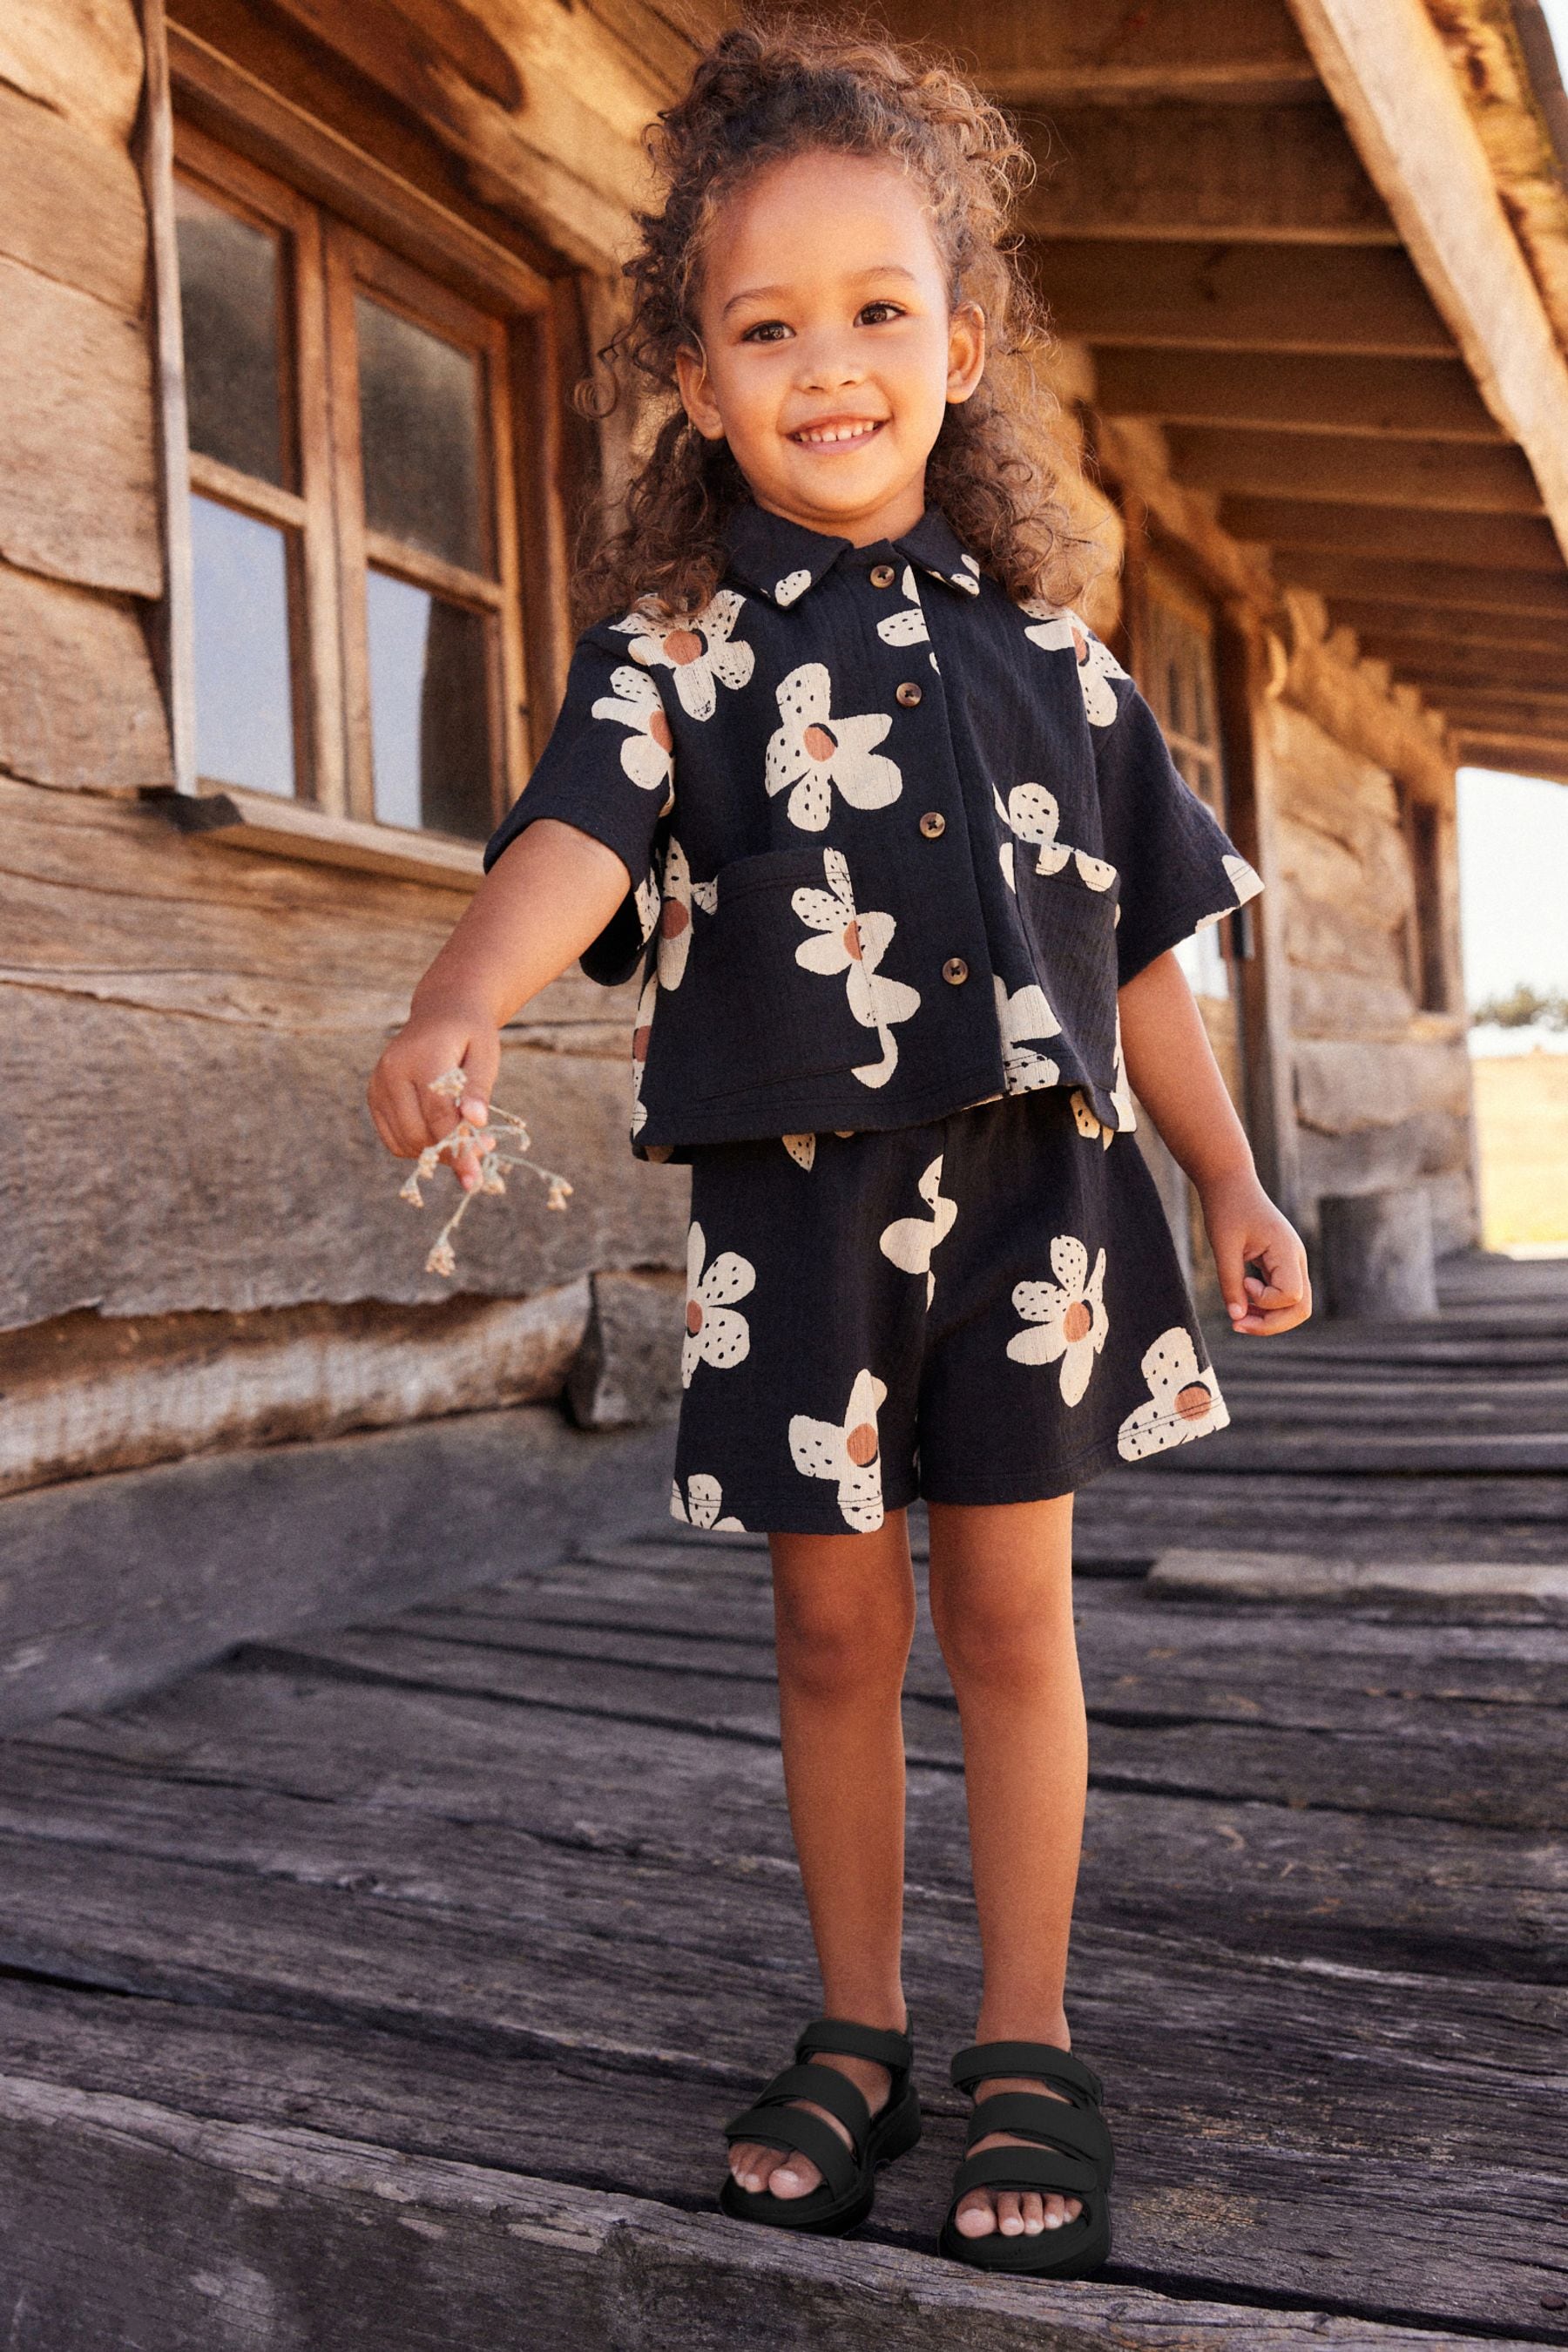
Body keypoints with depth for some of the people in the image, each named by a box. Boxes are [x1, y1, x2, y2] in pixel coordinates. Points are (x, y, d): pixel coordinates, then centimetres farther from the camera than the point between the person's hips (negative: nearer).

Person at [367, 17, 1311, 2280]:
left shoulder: (1043, 649, 9)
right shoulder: (673, 646, 2)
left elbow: (1132, 946, 13)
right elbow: (576, 840, -17)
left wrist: (1234, 1180, 13)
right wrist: (459, 1005, -38)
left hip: (1030, 1181, 1)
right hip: (793, 1196, -1)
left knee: (1011, 1605, 6)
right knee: (835, 1620, 8)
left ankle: (1028, 2048, 21)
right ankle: (856, 2031, 27)